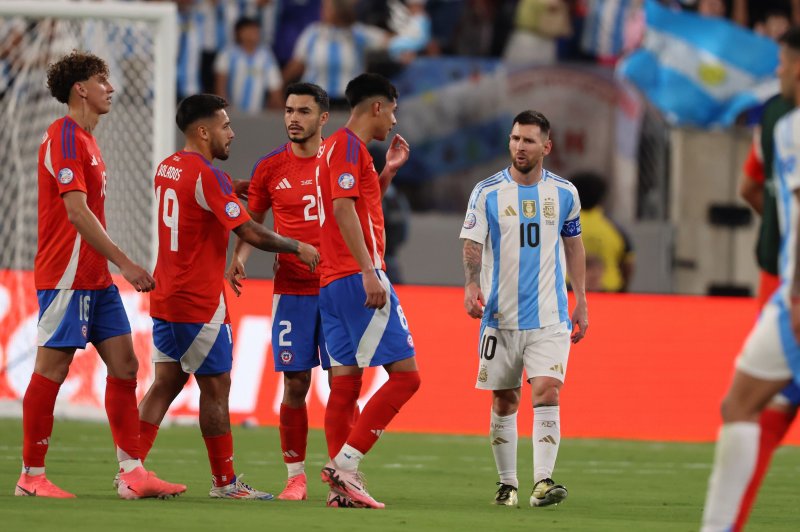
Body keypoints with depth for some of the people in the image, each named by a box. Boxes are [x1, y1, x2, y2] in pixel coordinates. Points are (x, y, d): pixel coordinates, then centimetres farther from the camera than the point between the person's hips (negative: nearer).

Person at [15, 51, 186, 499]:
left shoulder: (86, 139, 18)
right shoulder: (64, 137, -12)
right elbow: (76, 212, -19)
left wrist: (120, 267, 19)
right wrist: (125, 263, -19)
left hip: (96, 277, 10)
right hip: (67, 276, -10)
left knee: (124, 364, 5)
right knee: (52, 368, -5)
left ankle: (132, 473, 5)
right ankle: (31, 476, 0)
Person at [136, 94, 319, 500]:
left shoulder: (167, 168, 10)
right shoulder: (208, 176, -16)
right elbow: (250, 233, -17)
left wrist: (233, 191, 18)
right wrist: (298, 248, -5)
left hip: (165, 298, 8)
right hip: (200, 303, -8)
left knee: (165, 383, 9)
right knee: (216, 388, 0)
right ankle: (225, 482, 6)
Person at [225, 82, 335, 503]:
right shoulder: (270, 167, 4)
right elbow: (251, 222, 13)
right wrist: (238, 257, -5)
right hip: (291, 290, 0)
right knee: (295, 382, -2)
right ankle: (295, 476, 6)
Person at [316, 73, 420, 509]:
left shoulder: (339, 146, 21)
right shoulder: (349, 145, -8)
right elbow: (344, 209, -19)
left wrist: (388, 170, 24)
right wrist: (369, 272, -24)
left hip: (333, 283, 10)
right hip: (355, 278, -10)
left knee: (345, 384, 6)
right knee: (404, 374, -10)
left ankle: (344, 482, 2)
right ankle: (345, 462, -16)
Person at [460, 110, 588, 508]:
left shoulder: (564, 193, 5)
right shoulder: (487, 192, -1)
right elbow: (472, 243, -6)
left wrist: (581, 300, 14)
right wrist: (472, 285, -25)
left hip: (549, 317, 0)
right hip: (500, 316, 0)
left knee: (547, 391, -16)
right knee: (504, 402, 5)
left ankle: (542, 482, -20)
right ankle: (507, 483, 17)